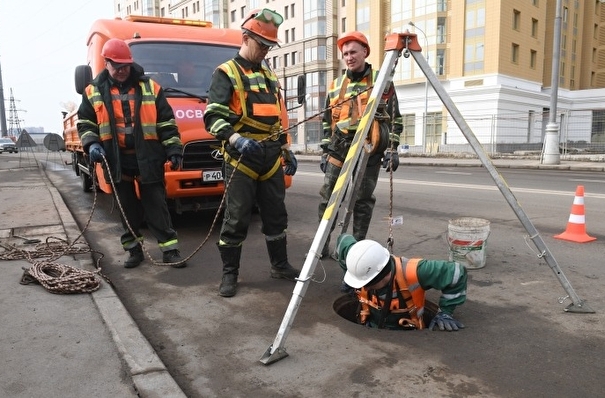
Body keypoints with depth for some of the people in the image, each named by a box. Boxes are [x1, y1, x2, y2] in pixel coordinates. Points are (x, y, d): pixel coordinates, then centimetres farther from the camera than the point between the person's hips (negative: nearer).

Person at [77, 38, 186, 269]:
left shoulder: (150, 88, 5)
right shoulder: (94, 92, 8)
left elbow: (166, 123, 3)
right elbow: (85, 124, 11)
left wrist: (174, 150, -4)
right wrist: (91, 144, -8)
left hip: (148, 158, -2)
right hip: (116, 160, 2)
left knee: (156, 204, 0)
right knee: (127, 207, 10)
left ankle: (170, 249, 5)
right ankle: (134, 249, 21)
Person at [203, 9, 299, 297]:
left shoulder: (269, 76, 18)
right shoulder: (226, 73, -4)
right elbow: (213, 117, -14)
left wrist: (287, 151, 20)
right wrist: (236, 139, -30)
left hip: (271, 157, 7)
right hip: (241, 157, -7)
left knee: (276, 214, 12)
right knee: (236, 218, -2)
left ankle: (280, 265, 26)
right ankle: (229, 274, 11)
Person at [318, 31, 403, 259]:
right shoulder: (335, 86, 13)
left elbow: (394, 117, 2)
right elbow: (327, 122, 16)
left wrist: (392, 148, -5)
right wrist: (325, 150, 11)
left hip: (370, 150, -3)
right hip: (339, 148, 3)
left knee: (363, 200, 3)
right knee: (327, 196, -1)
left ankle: (358, 245, 15)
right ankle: (322, 242, 10)